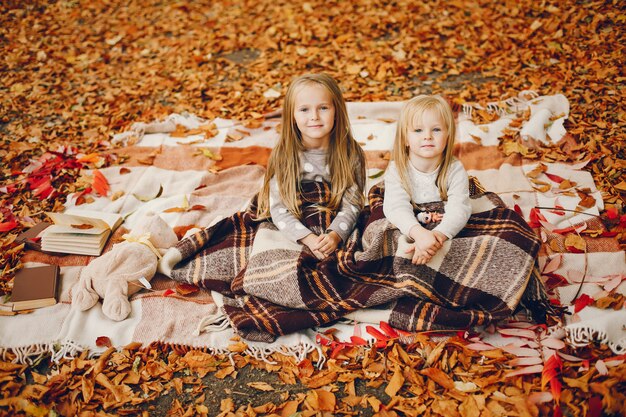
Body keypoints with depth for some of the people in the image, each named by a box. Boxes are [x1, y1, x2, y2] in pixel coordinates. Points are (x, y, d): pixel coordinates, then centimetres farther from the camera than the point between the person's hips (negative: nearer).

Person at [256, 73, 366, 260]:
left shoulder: (350, 153, -5)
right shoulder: (283, 155, -7)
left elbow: (352, 205, -8)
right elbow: (279, 209, -12)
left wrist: (334, 235, -28)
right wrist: (309, 239, -28)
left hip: (336, 232, -1)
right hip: (294, 235, 1)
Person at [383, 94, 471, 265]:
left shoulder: (455, 171, -8)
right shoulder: (396, 170, -9)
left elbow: (458, 210, -22)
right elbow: (397, 207, -25)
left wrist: (437, 235, -44)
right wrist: (419, 233, -46)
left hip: (446, 234, -1)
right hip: (407, 232, 1)